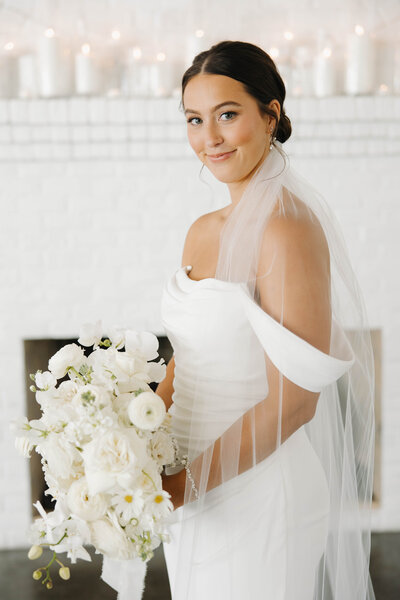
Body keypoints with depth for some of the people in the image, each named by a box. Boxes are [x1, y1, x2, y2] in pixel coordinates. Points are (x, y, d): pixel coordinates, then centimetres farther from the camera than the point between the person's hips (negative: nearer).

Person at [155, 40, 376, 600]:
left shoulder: (288, 228, -19)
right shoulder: (202, 231, 6)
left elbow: (293, 400, -22)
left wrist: (183, 483, -17)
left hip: (259, 496, -7)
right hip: (197, 491, 7)